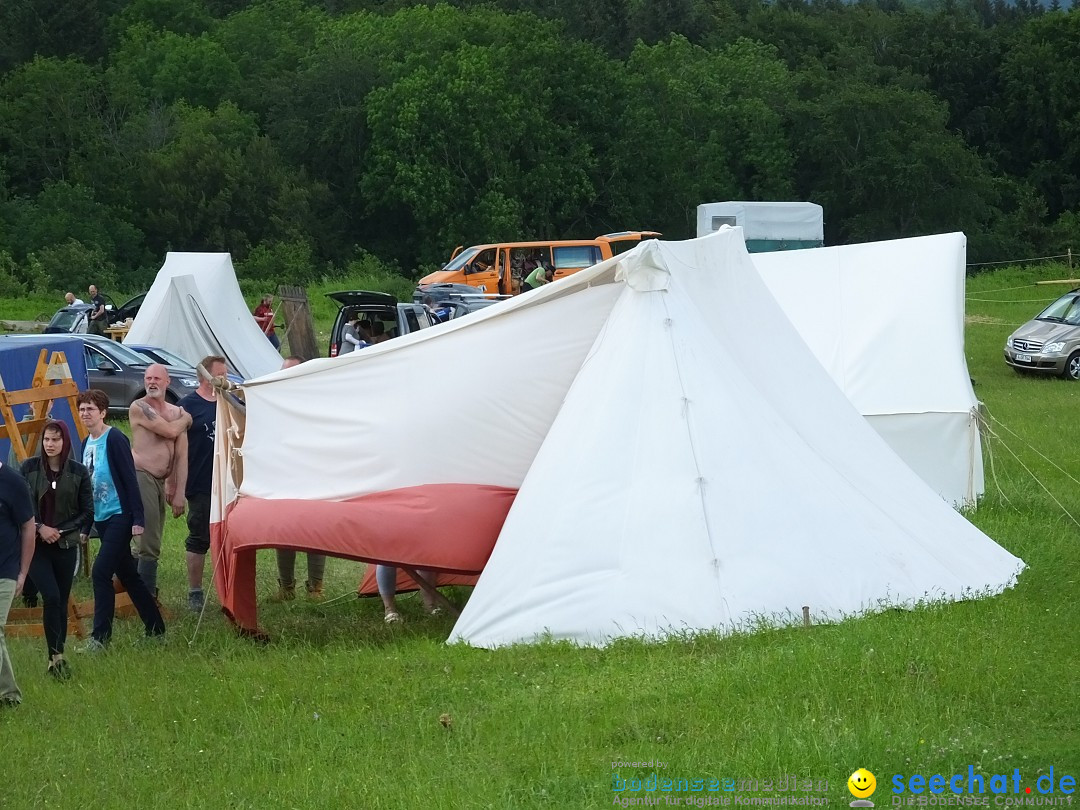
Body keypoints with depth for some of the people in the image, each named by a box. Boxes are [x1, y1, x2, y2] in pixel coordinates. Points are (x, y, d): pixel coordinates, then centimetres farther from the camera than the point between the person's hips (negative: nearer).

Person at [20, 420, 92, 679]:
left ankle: (57, 657, 15)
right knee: (51, 597, -16)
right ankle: (56, 655, -10)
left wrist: (80, 532, -3)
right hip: (36, 544, -2)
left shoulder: (78, 472, 2)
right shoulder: (29, 468, -1)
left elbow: (88, 510, 8)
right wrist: (40, 528, -9)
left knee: (61, 602, 6)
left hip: (66, 545, 2)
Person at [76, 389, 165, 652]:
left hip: (120, 515, -9)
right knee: (127, 575, 13)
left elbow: (130, 480, -15)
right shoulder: (87, 444, 11)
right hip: (101, 519, 9)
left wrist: (138, 519, -18)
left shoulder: (115, 440, -13)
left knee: (101, 572, -15)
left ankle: (100, 638, -13)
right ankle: (155, 629, 23)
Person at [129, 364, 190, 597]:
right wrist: (186, 419, 5)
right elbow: (169, 431, -16)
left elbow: (181, 454, 9)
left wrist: (179, 492, 2)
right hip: (140, 475, -7)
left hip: (160, 481, 7)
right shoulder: (139, 407, -5)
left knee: (148, 544, 8)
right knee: (149, 544, -11)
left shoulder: (177, 412, 14)